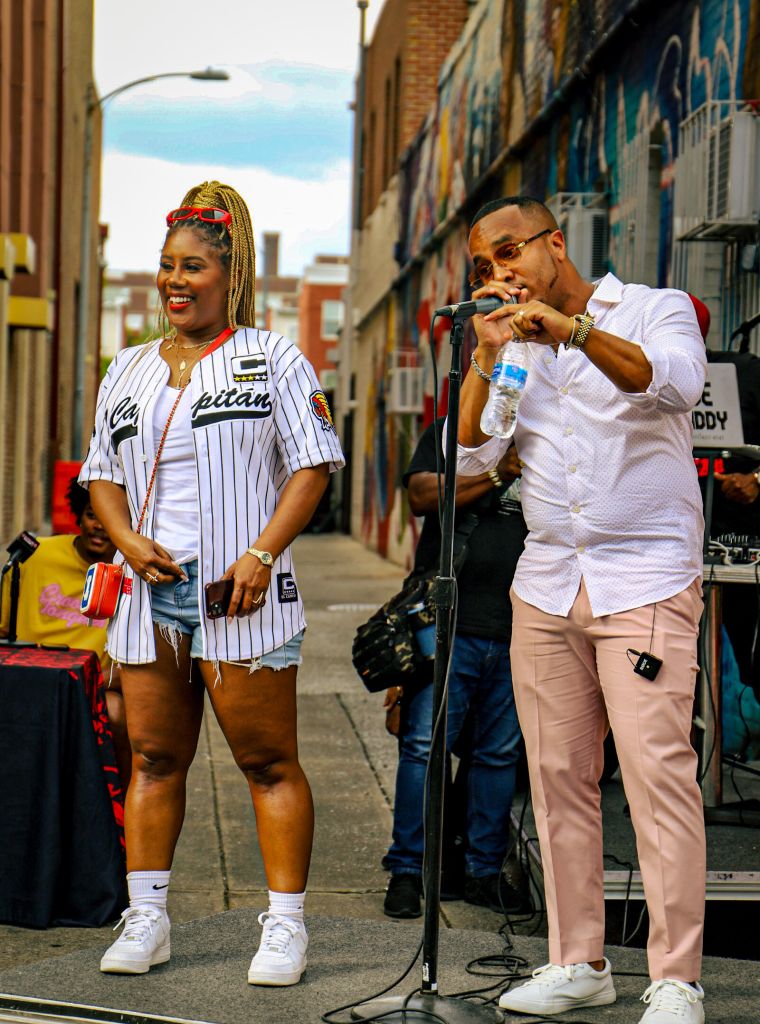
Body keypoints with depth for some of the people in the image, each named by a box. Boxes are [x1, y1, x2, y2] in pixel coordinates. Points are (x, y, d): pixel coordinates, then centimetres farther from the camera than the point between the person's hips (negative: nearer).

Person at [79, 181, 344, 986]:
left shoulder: (273, 360, 4)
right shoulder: (129, 370, 17)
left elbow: (312, 463, -2)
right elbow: (102, 473, 19)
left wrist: (263, 552, -14)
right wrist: (129, 540, -1)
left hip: (238, 593, -4)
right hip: (149, 591, 5)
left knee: (268, 761, -4)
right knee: (154, 758, 6)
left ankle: (285, 926, 1)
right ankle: (145, 921, 12)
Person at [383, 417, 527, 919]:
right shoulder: (448, 434, 10)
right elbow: (423, 495, -7)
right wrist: (496, 473, -14)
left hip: (516, 630, 3)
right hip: (450, 619, -3)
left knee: (500, 754, 6)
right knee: (424, 746, -6)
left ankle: (484, 870, 16)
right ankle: (407, 871, 2)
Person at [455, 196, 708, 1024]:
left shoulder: (657, 310, 3)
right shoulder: (512, 348, 16)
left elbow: (675, 382, -19)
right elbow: (471, 456, 5)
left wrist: (573, 328, -27)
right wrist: (487, 352, -4)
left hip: (646, 581, -5)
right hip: (546, 583, 5)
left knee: (658, 772, -12)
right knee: (558, 776, 3)